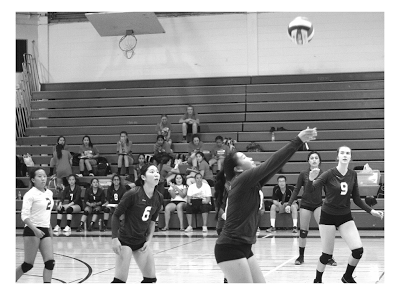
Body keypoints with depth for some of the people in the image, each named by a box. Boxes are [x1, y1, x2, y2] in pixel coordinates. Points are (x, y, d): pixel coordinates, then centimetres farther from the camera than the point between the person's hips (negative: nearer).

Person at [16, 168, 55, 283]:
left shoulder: (49, 193, 11)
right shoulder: (31, 194, -11)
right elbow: (24, 215, -17)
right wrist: (35, 230, -27)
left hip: (45, 231, 7)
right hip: (32, 231, -7)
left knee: (50, 262, -4)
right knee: (28, 264, -3)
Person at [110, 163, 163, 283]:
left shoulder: (158, 197, 0)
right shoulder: (133, 194, -18)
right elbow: (115, 216, -11)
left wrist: (149, 240, 3)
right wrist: (114, 238, -15)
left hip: (141, 241, 7)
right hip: (125, 240, -7)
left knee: (151, 278, 5)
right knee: (120, 280, -12)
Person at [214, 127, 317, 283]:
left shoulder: (252, 183, 12)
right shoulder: (242, 180, -11)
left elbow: (275, 166, 9)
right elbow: (272, 163, -16)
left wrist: (300, 141, 5)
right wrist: (298, 140, -14)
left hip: (242, 248, 9)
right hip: (230, 249, -9)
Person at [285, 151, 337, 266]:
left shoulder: (323, 174, -2)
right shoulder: (303, 174, -2)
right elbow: (296, 190, 3)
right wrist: (289, 204, -5)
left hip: (318, 205, 0)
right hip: (305, 204, 0)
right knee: (303, 231, 3)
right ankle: (301, 256, 19)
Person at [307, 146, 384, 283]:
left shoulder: (353, 175, 0)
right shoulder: (329, 174, -13)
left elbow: (356, 199, 8)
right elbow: (309, 190, -18)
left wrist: (371, 211, -3)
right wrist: (311, 179, -39)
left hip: (345, 216, 4)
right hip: (328, 216, -4)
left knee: (358, 250, -10)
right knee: (327, 254, -1)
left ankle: (347, 277, 16)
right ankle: (317, 280, 25)